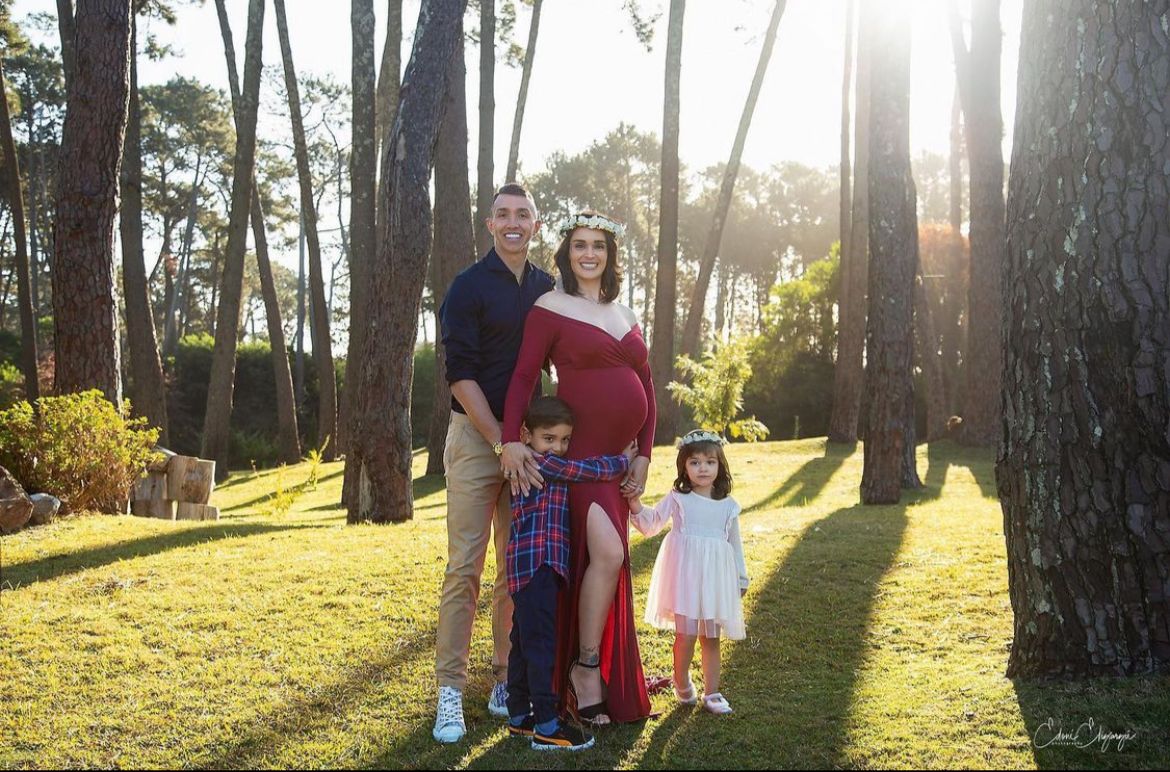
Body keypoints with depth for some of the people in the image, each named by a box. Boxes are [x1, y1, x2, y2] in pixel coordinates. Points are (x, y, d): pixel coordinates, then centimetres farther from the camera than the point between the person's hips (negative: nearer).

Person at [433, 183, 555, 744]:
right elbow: (460, 372, -11)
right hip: (476, 435, -5)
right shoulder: (469, 287, -5)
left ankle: (505, 681, 17)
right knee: (464, 567, -6)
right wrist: (502, 442, -16)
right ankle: (450, 692, -1)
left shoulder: (547, 289, 10)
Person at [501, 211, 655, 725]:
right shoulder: (551, 308, -3)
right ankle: (586, 668, -4)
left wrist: (643, 456, 7)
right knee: (607, 552, -21)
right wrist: (511, 439, -23)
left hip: (618, 459, 6)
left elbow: (646, 386, 16)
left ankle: (613, 682, 22)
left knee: (608, 561, 10)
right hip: (577, 452, -6)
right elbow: (523, 377, -11)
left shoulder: (625, 316, 15)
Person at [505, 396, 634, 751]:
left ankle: (519, 717, 22)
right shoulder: (540, 463, -9)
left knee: (524, 643, 14)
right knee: (541, 643, -9)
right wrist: (622, 461, 4)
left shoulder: (549, 466, 21)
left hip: (540, 566, 11)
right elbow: (587, 469, -10)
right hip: (536, 564, -11)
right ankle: (546, 727, -8)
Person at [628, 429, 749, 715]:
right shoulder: (677, 499, -1)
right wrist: (637, 508, -20)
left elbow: (735, 544, 12)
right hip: (684, 572, -3)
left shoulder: (728, 506, 6)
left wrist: (741, 579, 15)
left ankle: (712, 692, 18)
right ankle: (682, 684, 20)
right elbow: (651, 525, -2)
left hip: (715, 577, 3)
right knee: (686, 635, -4)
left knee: (711, 637, 9)